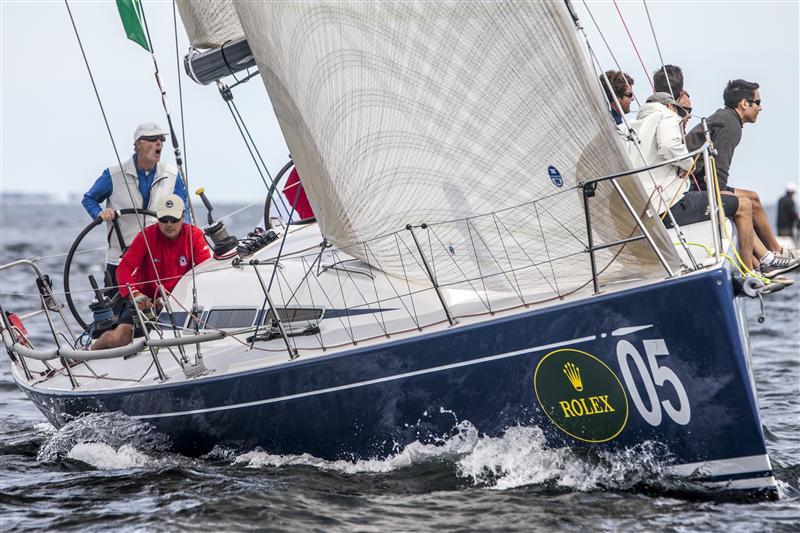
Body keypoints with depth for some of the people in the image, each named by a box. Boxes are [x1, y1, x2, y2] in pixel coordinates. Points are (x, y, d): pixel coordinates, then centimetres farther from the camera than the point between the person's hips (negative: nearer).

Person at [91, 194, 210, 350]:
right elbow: (124, 267, -15)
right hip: (146, 298, -2)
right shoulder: (146, 236, -8)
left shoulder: (194, 235, -4)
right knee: (119, 338, -21)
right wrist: (134, 294, -34)